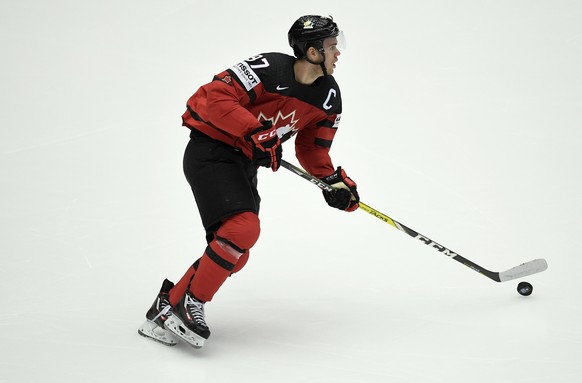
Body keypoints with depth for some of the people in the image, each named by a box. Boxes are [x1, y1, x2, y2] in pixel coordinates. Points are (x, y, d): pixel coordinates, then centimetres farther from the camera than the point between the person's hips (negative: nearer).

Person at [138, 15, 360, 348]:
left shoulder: (328, 96, 3)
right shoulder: (269, 69, -21)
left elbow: (312, 148, 13)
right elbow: (216, 96, -24)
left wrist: (335, 180, -1)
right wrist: (254, 131, -30)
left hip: (244, 165, 8)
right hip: (210, 153, -8)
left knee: (235, 255, 4)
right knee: (244, 228, -25)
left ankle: (169, 305, 15)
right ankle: (192, 303, -10)